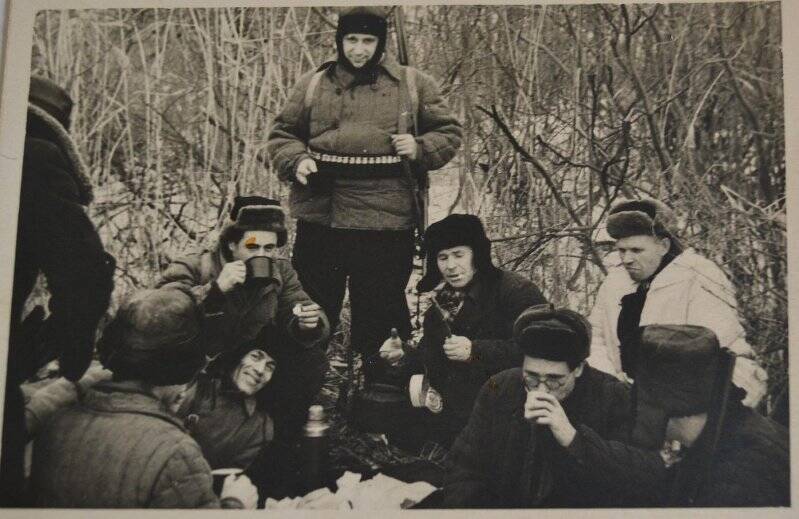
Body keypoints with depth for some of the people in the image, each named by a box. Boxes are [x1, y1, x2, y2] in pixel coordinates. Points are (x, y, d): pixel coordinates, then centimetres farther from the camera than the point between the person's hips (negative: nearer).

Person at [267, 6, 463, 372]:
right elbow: (282, 134, 15)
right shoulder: (312, 85, 10)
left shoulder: (413, 85, 7)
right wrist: (296, 160, -6)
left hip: (384, 221, -1)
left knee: (377, 315, 8)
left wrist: (420, 149, -8)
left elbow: (448, 133, 12)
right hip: (318, 218, 2)